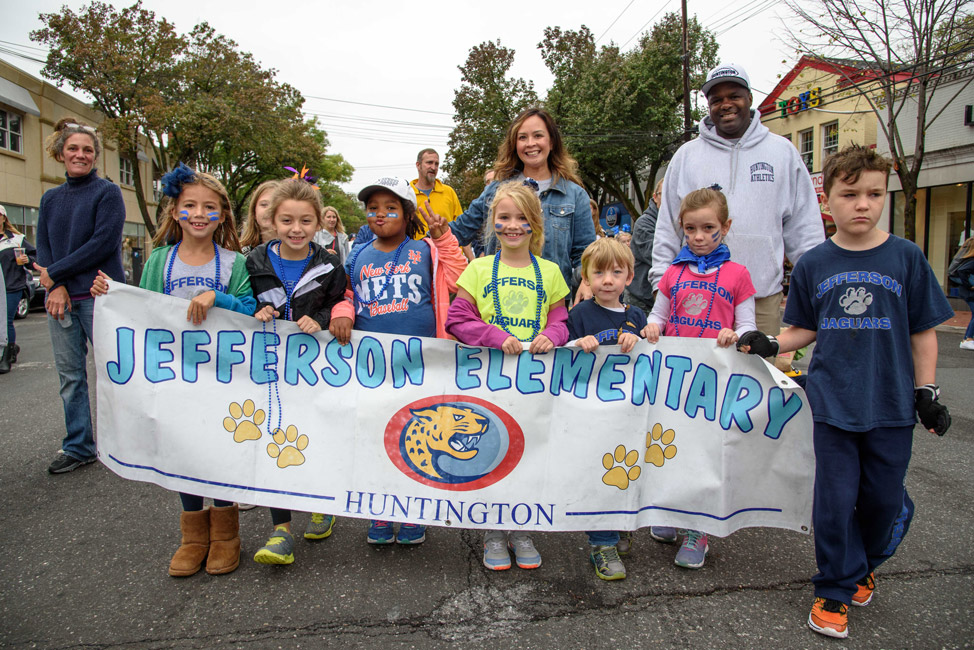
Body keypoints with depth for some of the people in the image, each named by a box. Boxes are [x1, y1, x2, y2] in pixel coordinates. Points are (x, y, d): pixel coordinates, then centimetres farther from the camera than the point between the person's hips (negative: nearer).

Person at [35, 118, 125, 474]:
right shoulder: (50, 199, 15)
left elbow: (104, 243, -13)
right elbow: (43, 248, 9)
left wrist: (56, 273, -10)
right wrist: (56, 288, -9)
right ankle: (78, 447, 20)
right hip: (60, 298, 6)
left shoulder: (107, 192, -2)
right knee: (70, 376, 10)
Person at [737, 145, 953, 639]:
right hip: (832, 403, 0)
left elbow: (923, 331, 4)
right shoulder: (813, 265, 1)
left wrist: (927, 392, 1)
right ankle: (836, 590, 23)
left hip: (891, 404, 0)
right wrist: (771, 345, -7)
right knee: (835, 499, 4)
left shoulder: (906, 257, -1)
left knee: (884, 497, 11)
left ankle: (865, 565, 41)